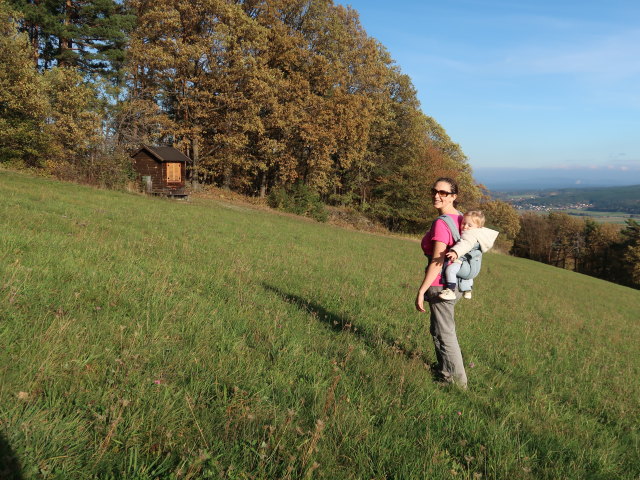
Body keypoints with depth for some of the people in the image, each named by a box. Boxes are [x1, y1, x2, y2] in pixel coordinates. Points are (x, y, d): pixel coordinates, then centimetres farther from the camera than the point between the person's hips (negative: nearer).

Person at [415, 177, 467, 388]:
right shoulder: (458, 217, 5)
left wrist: (421, 291, -22)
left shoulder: (441, 223, -23)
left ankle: (457, 380, 20)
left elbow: (437, 262, -26)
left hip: (442, 285, -10)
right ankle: (444, 368, 43)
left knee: (444, 333, 6)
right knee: (437, 329, 26)